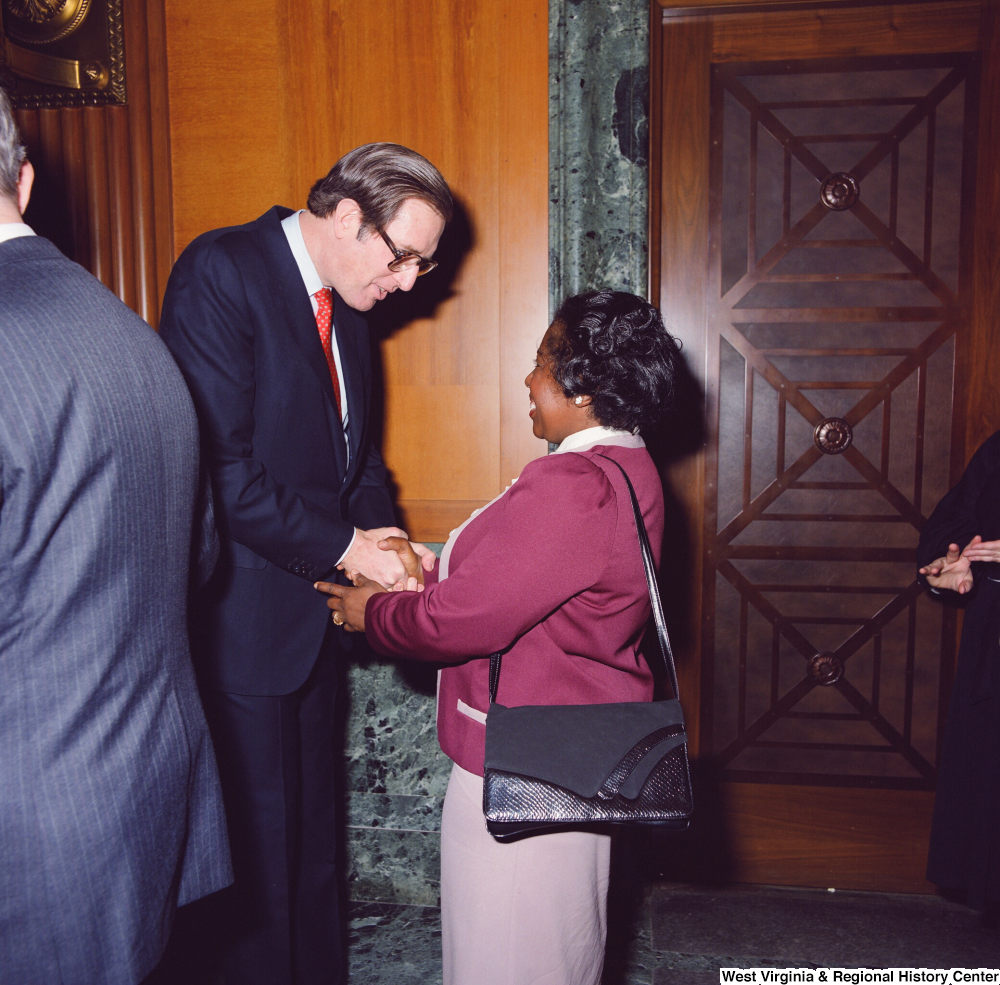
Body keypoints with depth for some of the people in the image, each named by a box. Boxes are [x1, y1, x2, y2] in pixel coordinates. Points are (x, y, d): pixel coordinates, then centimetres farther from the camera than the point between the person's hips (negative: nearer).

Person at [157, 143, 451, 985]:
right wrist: (345, 546, -18)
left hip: (316, 604, 8)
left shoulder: (346, 306, 11)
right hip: (244, 615, -8)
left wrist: (384, 538, 1)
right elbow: (219, 464, -23)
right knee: (256, 843, 5)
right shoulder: (222, 272, -15)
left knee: (312, 832, 20)